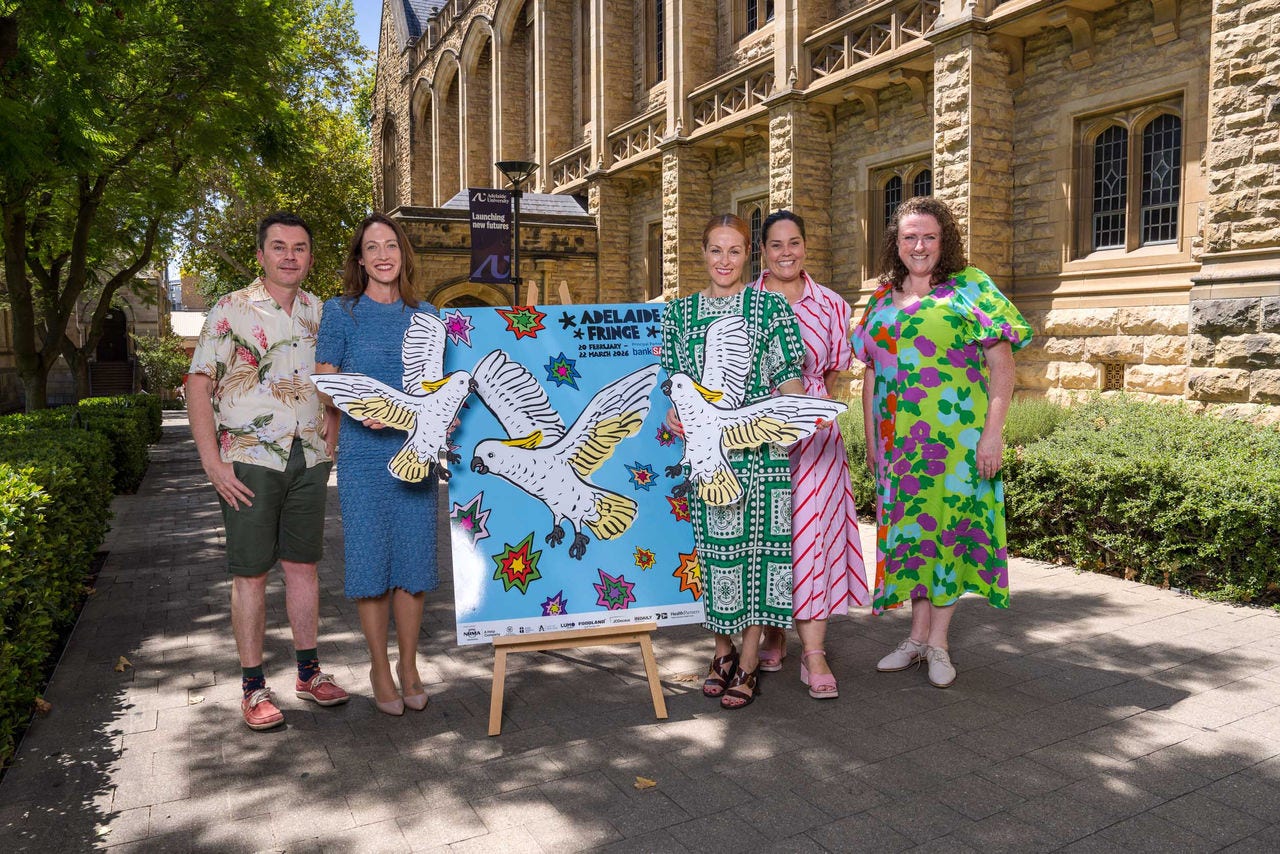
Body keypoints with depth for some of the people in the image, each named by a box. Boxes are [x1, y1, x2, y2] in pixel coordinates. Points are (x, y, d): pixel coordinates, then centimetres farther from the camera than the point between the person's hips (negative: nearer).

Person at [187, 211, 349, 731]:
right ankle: (253, 687, 14)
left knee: (303, 565, 12)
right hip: (250, 459, -4)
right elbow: (198, 385, -6)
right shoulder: (231, 310, -4)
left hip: (309, 459, 4)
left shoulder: (321, 313, 10)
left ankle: (308, 671, 24)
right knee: (250, 572, 3)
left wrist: (329, 443, 7)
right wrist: (212, 461, -13)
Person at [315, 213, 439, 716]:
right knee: (370, 561, 2)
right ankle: (380, 669, 19)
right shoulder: (341, 312, 2)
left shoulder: (425, 315, 10)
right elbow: (323, 384, 1)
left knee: (413, 560, 6)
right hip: (363, 455, -2)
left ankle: (409, 666, 22)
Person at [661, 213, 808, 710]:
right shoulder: (680, 312, 11)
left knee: (757, 542, -1)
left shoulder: (768, 307, 4)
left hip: (760, 447, -2)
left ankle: (747, 664, 10)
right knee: (713, 545, 6)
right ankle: (722, 650, 23)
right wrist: (673, 411, -6)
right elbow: (673, 379, 14)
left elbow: (789, 376, 2)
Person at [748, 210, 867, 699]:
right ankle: (772, 633, 24)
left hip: (813, 434, 0)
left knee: (811, 530, -4)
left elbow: (834, 375, 16)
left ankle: (814, 654, 1)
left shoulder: (830, 306, 8)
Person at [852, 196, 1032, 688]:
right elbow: (871, 372, 15)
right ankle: (918, 635, 21)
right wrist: (870, 438, 11)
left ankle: (938, 642, 14)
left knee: (948, 521, 1)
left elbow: (1002, 364, -6)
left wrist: (993, 432, -13)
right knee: (910, 525, 9)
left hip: (955, 435, -4)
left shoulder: (970, 288, -2)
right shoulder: (883, 299, 12)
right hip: (898, 440, 4)